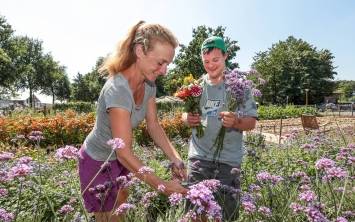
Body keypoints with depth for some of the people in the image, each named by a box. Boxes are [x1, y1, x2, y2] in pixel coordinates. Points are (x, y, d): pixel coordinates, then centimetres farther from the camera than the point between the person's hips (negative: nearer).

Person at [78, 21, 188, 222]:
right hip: (99, 162, -7)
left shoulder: (149, 84, -10)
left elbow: (154, 125, -4)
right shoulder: (118, 89, -35)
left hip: (120, 159, 7)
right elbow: (124, 151, -33)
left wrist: (175, 158, -16)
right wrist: (163, 186, -29)